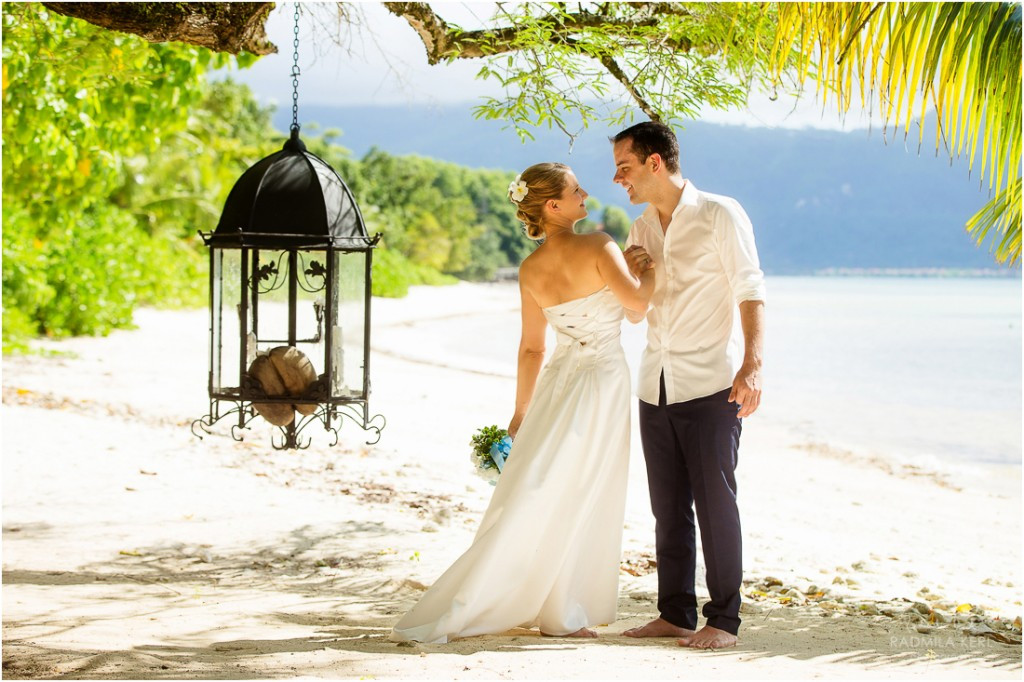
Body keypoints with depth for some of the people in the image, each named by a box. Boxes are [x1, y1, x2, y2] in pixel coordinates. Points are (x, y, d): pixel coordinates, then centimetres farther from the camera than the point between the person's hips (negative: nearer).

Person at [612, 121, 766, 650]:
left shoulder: (719, 215, -6)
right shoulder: (640, 230, 14)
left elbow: (750, 291, -11)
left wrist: (751, 365, -22)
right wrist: (628, 276, -3)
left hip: (710, 386, -6)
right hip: (656, 387, 6)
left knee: (714, 503, -6)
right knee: (668, 507, 7)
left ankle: (723, 621, -1)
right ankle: (675, 615, 13)